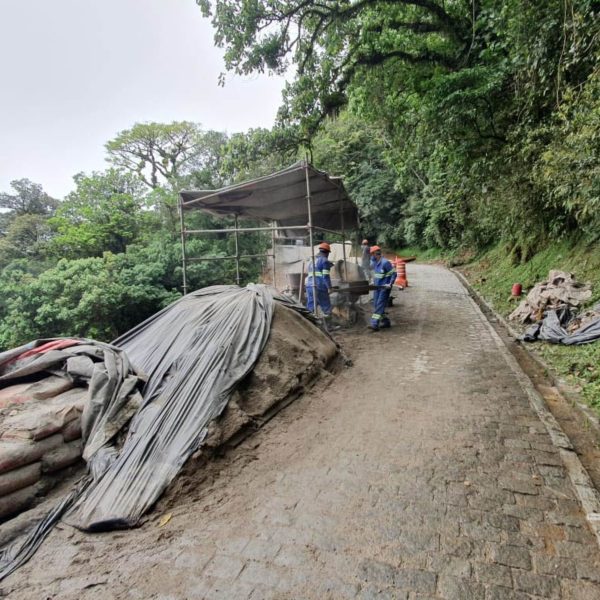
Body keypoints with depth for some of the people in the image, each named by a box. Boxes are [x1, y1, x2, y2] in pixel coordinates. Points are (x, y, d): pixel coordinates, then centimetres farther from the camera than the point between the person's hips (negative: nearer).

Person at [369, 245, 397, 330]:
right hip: (377, 287, 9)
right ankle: (386, 322, 21)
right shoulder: (374, 262, 9)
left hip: (385, 288, -9)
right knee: (376, 305, 9)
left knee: (380, 305, -13)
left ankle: (375, 324, -18)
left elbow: (394, 273, -14)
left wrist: (390, 284, -22)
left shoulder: (385, 262, -16)